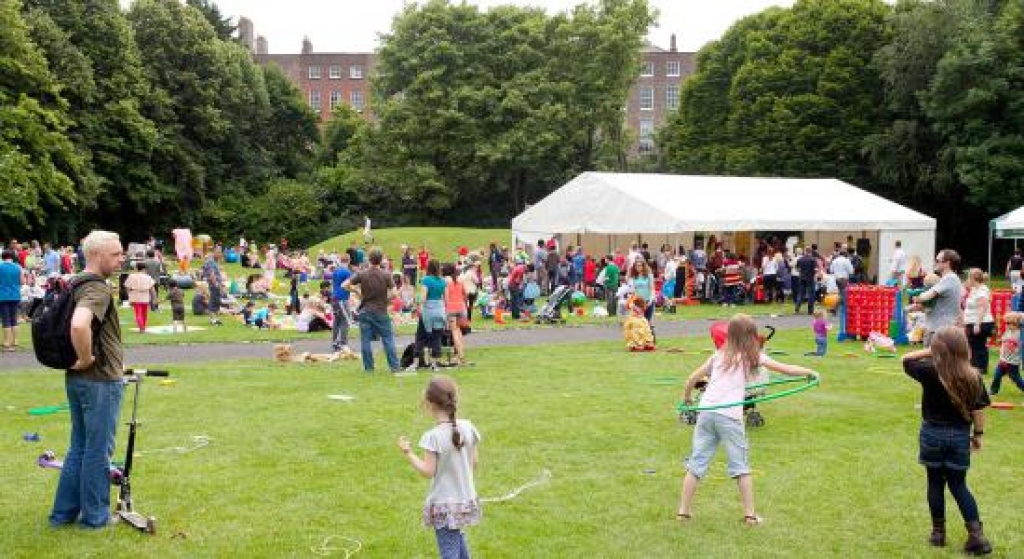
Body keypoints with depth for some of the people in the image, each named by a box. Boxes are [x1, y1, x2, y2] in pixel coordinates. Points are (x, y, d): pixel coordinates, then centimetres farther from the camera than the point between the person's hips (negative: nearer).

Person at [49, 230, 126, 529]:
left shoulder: (78, 284, 11)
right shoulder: (97, 289, -20)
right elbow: (79, 325, -39)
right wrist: (85, 358, -24)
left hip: (77, 380, 9)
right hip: (101, 380, -9)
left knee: (79, 447, 17)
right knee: (98, 450, 3)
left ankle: (64, 512, 24)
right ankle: (95, 515, 13)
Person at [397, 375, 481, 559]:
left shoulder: (433, 436, -21)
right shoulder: (467, 427, -5)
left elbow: (428, 471, -17)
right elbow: (474, 462, 4)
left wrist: (408, 453, -9)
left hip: (444, 505, -6)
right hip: (466, 500, 6)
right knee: (458, 539, 27)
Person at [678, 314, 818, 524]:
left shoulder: (719, 355, 15)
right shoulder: (753, 356, 6)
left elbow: (693, 378, 15)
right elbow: (786, 370, 9)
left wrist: (687, 397, 32)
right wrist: (810, 372, 23)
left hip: (706, 411, 3)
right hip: (729, 415, -3)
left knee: (696, 463, 8)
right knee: (741, 466, 9)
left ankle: (684, 511, 9)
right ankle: (750, 514, 10)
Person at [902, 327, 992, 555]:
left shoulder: (930, 371, -15)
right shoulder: (973, 377, -9)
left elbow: (906, 360, 0)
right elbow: (979, 409, -2)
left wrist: (930, 352, -2)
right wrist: (978, 434, 9)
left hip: (933, 433, -2)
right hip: (960, 436, 2)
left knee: (935, 483, 12)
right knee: (958, 485, 13)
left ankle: (939, 532, 19)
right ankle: (976, 534, 5)